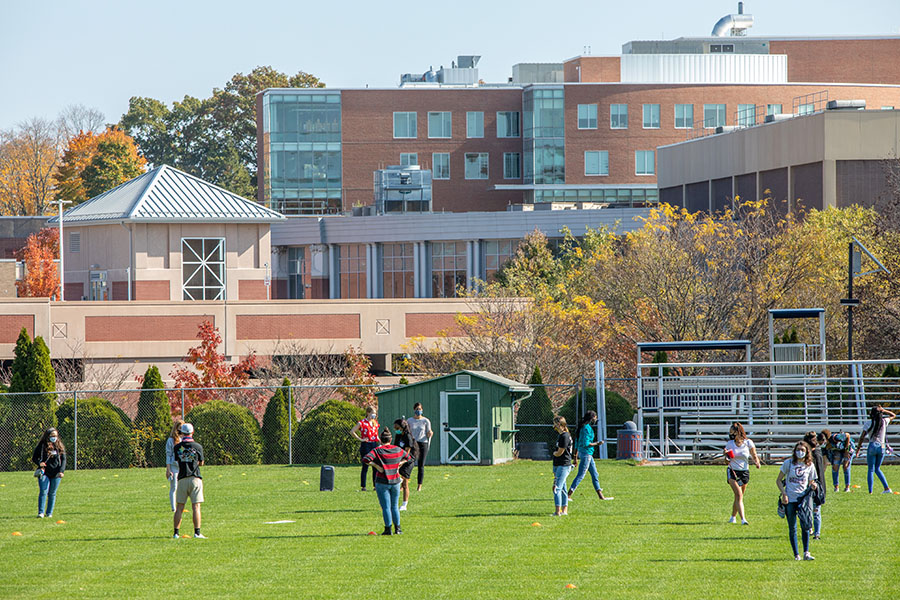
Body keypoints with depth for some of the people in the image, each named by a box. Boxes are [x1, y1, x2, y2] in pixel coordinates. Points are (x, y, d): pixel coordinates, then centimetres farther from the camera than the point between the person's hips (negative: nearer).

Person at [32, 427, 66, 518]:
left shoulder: (60, 446, 8)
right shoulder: (42, 446, 1)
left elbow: (63, 460, 7)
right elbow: (34, 457, 6)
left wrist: (61, 471, -6)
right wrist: (39, 463, -16)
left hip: (56, 474, 2)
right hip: (44, 472, -2)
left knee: (52, 493, 6)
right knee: (43, 491, -14)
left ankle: (49, 513, 16)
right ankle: (41, 512, -13)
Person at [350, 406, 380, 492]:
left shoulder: (375, 422, 12)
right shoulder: (362, 423, -8)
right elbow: (352, 431, -9)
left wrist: (378, 439, 12)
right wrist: (360, 439, -11)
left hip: (374, 444, 6)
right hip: (366, 446, -6)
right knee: (365, 467, -3)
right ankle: (363, 487, 2)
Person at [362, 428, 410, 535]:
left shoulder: (377, 450, -10)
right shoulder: (398, 450, 4)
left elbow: (365, 459, -22)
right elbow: (407, 457, 23)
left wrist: (376, 466, -14)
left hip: (382, 482, -4)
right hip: (395, 481, 4)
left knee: (386, 507, 2)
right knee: (394, 507, 15)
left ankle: (388, 529, 0)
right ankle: (397, 529, 15)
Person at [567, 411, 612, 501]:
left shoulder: (583, 427, 14)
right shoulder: (587, 428, -16)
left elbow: (577, 443, 18)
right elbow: (586, 443, -22)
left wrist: (576, 456, 20)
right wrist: (596, 444, -11)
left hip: (588, 455, 10)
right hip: (586, 454, -10)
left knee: (594, 474, 14)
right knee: (580, 475, -7)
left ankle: (600, 495, 19)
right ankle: (569, 495, -6)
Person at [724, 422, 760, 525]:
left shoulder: (748, 443, -4)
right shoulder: (729, 444, -1)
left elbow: (754, 456, 5)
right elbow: (727, 459, 7)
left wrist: (757, 462, -15)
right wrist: (726, 455, -15)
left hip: (744, 472, 1)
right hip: (733, 472, -1)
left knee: (739, 496, 10)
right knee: (739, 494, -17)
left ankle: (733, 517, 31)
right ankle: (743, 519, -24)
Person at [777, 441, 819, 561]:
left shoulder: (810, 466, 6)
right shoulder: (788, 463, 1)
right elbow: (778, 480, 5)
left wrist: (813, 486, -9)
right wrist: (784, 494, -9)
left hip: (803, 497, 1)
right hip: (790, 499, -1)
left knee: (805, 525, -14)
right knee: (792, 528, 2)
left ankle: (806, 553, -11)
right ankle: (796, 555, 9)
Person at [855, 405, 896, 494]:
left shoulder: (869, 423, -4)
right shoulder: (884, 421, 4)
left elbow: (862, 437, -6)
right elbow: (893, 415, 24)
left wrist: (858, 447, 3)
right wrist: (883, 411, 13)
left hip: (872, 446, -4)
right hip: (882, 447, 4)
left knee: (871, 470, 3)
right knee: (877, 469, 19)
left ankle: (870, 491, -4)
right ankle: (887, 488, 7)